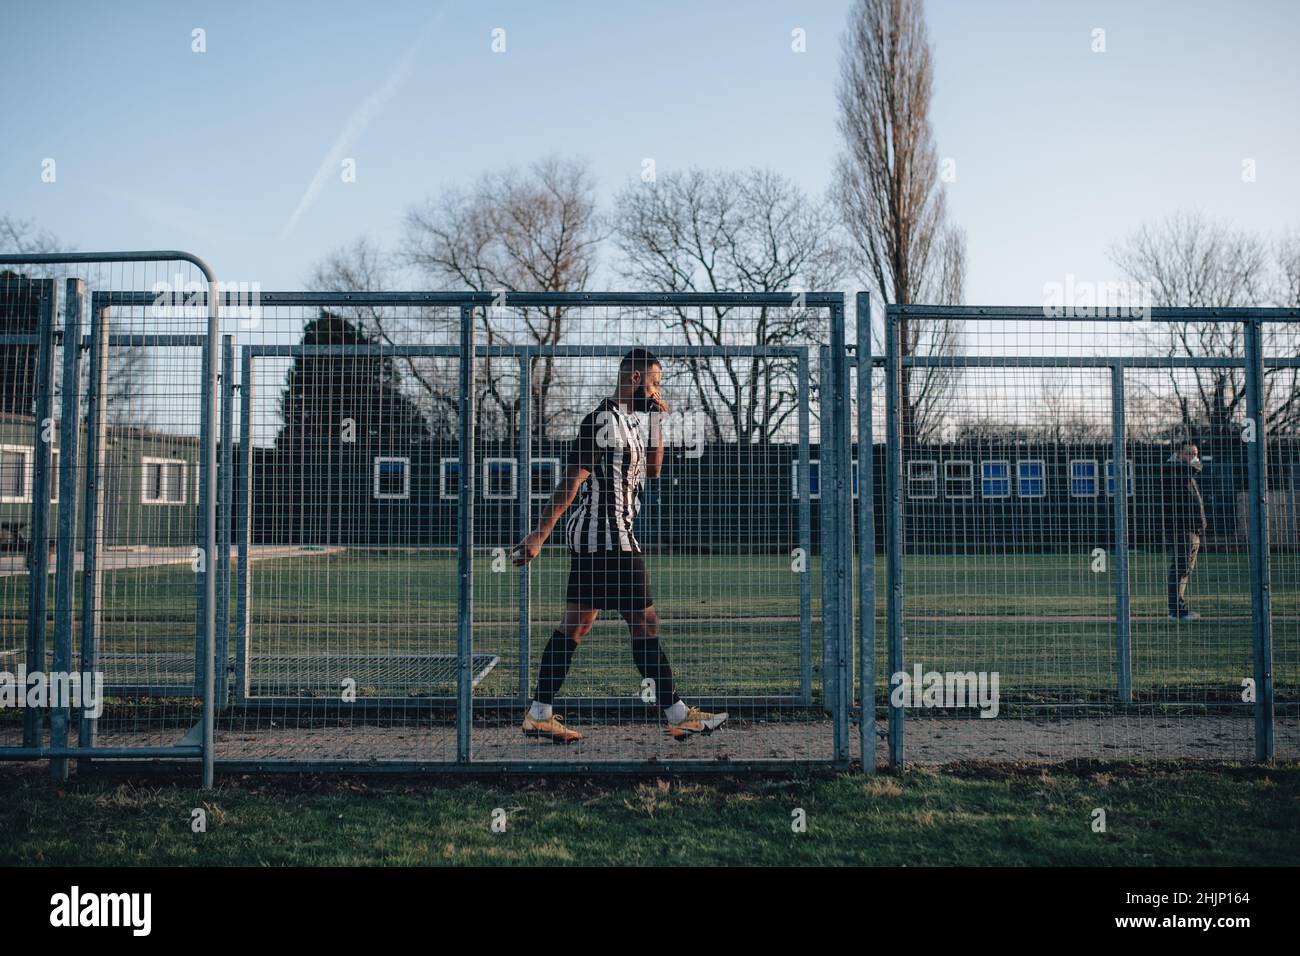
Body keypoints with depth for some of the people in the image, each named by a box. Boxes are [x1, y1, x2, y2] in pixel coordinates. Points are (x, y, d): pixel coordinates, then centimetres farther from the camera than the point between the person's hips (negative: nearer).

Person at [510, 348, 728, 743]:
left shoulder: (625, 420, 18)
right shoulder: (603, 420, -13)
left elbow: (652, 469, 27)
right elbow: (571, 481, -19)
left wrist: (657, 421, 15)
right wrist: (539, 535, -22)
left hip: (591, 538, 10)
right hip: (608, 537, -10)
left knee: (574, 626, 9)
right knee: (645, 624, -3)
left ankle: (539, 714, 12)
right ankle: (677, 714, 6)